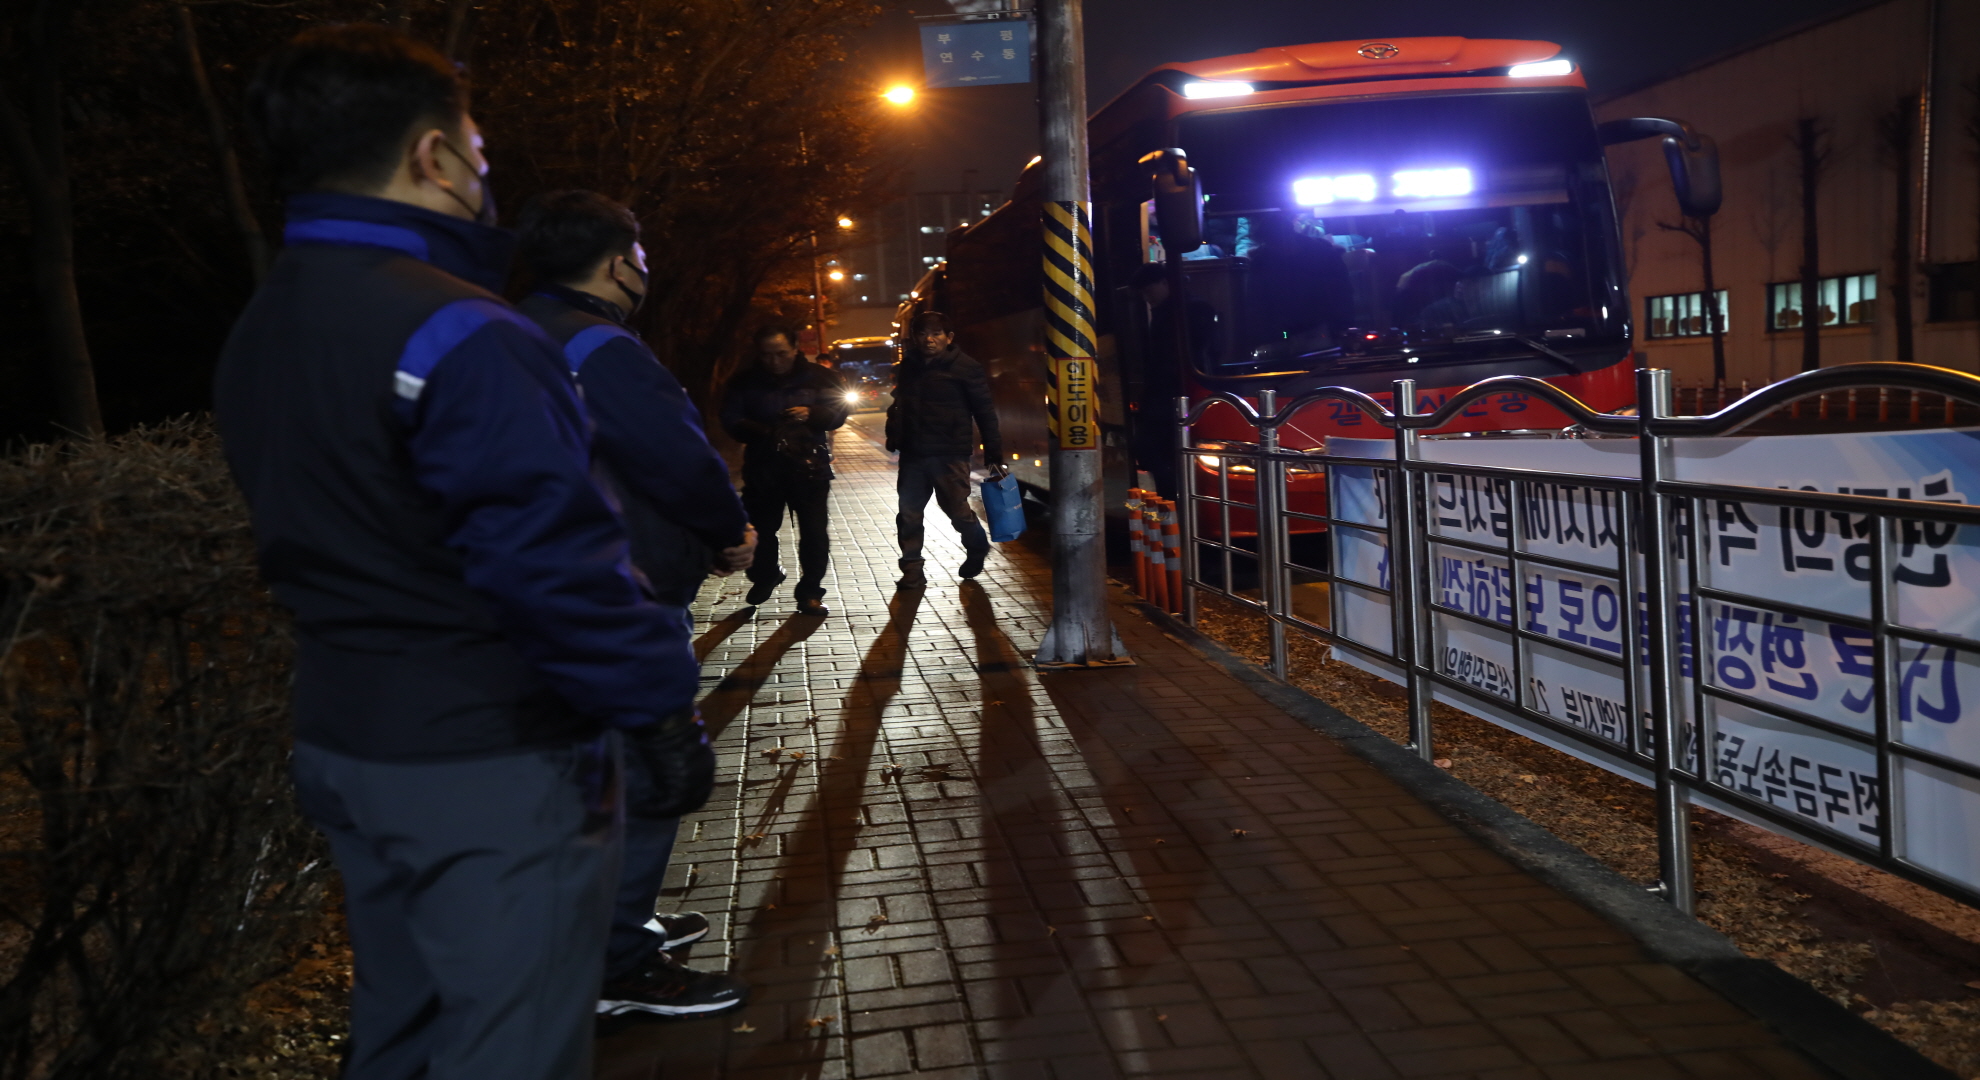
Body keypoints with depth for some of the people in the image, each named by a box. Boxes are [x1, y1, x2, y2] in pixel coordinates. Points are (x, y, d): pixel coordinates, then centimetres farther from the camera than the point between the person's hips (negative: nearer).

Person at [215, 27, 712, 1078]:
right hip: (491, 766, -9)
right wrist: (664, 714, -15)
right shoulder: (456, 336, -21)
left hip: (339, 744, 9)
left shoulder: (255, 335, 9)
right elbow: (556, 563, -24)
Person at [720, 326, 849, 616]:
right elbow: (732, 420, -4)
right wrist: (764, 432, -23)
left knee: (813, 531, -2)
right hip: (762, 466, 1)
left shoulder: (818, 377, 1)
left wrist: (812, 414, -26)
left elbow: (840, 409, -5)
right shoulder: (745, 382, 2)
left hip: (810, 465, -1)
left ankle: (810, 591, 10)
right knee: (760, 529, 9)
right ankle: (764, 577, 35)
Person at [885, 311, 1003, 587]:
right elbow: (900, 406, 21)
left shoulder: (966, 368, -6)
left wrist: (994, 455, -9)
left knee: (958, 511, -1)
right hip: (913, 454, 5)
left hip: (950, 454, -5)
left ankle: (977, 551, 28)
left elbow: (985, 412, -6)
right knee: (908, 515, 3)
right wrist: (894, 437, 9)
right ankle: (911, 570, 12)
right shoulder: (910, 367, 11)